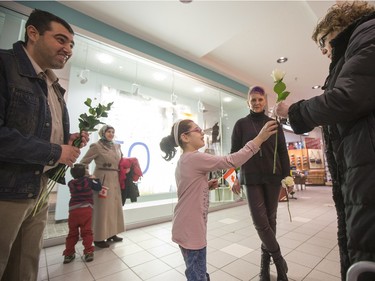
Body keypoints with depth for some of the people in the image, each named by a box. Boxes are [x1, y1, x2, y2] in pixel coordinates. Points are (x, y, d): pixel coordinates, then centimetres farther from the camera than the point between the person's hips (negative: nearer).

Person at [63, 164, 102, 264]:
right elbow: (98, 187, 7)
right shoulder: (88, 180, 1)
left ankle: (68, 254, 22)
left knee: (72, 233, 15)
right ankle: (88, 252, 5)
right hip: (86, 209, -3)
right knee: (87, 232, 3)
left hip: (73, 210, 3)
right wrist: (94, 179, 20)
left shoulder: (70, 183, 9)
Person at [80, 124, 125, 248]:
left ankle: (111, 234, 28)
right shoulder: (96, 146, -8)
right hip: (102, 179, -7)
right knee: (102, 207, 1)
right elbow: (83, 162, -6)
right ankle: (99, 238, 16)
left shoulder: (117, 146, 10)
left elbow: (121, 162, 21)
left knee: (115, 206, 13)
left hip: (115, 180, 7)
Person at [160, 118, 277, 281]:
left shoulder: (184, 160, 7)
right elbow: (232, 161, -26)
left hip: (188, 228, 9)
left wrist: (207, 185, 0)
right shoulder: (194, 158, -23)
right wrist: (260, 138, -22)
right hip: (190, 230, -9)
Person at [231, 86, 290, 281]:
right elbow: (235, 152, 1)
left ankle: (266, 260, 28)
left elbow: (283, 151, 9)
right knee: (260, 220, -5)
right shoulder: (241, 124, 3)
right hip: (251, 178, -2)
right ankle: (278, 258, 19)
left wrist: (287, 175, 4)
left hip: (273, 176, 2)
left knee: (270, 219, 9)